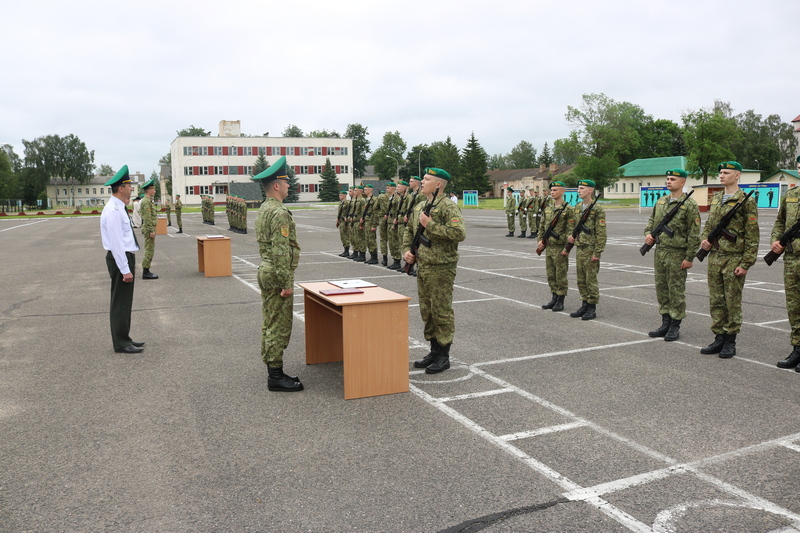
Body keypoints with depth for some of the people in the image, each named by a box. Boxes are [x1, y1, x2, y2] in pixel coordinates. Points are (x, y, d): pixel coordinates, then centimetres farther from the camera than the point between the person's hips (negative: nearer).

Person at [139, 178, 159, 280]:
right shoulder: (146, 201, -16)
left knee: (149, 251, 13)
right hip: (149, 229, -11)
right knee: (149, 251, -8)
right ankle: (146, 272, -5)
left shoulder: (148, 201, 17)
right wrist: (151, 231, -22)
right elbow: (147, 218, -22)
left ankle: (146, 271, 17)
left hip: (149, 229, 11)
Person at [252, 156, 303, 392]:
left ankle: (273, 371, 23)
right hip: (277, 275, -10)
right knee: (280, 326, -3)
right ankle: (276, 377, 4)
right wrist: (286, 283, -21)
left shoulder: (263, 209, 13)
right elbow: (281, 251, -24)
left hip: (265, 271, 10)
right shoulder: (280, 213, -19)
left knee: (270, 324, 14)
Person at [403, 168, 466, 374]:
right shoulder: (419, 207, 13)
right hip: (422, 266, 9)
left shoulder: (448, 207, -13)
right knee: (426, 310, 14)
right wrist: (406, 250, 10)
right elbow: (409, 229, 26)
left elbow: (459, 233, -25)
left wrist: (430, 224, -22)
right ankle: (434, 351, 27)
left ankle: (444, 357, 9)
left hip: (441, 268, -8)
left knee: (441, 311, -1)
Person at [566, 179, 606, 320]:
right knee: (581, 280, 12)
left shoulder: (598, 209, -11)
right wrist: (571, 236, 2)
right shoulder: (578, 208, 12)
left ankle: (592, 308, 7)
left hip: (590, 250, -7)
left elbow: (601, 233, -13)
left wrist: (597, 252, -17)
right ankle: (584, 305, 22)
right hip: (579, 249, 7)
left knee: (591, 280, -1)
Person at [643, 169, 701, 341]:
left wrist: (689, 257, -15)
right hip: (660, 251, 7)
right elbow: (652, 220, 23)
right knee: (661, 288, 12)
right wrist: (648, 233, 1)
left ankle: (675, 326, 11)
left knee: (676, 290, 1)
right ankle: (665, 323, 22)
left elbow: (694, 234, -12)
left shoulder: (690, 205, -10)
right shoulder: (660, 202, 11)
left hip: (677, 254, -7)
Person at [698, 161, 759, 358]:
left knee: (732, 302, 2)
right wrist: (704, 239, 1)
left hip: (734, 259, -6)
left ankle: (730, 342, 12)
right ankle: (718, 338, 19)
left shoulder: (746, 201, -7)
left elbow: (752, 236, -9)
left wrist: (746, 263, -14)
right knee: (716, 301, 10)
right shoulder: (716, 199, 13)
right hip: (715, 257, 6)